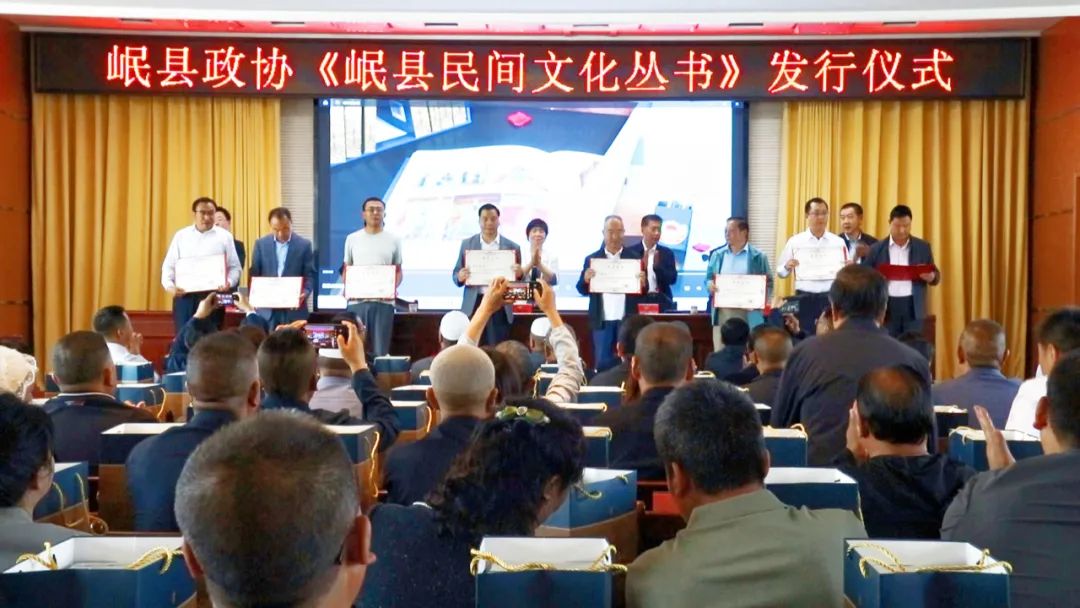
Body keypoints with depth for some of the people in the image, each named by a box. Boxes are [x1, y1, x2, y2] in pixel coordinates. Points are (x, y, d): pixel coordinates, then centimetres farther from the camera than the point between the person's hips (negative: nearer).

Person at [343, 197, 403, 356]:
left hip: (383, 301, -1)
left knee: (380, 349, 2)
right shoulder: (352, 239, 9)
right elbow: (347, 269, 13)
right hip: (357, 301, 1)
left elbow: (398, 271, 11)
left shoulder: (393, 240, 7)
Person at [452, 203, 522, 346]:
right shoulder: (467, 244, 9)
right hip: (474, 305, 1)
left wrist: (519, 274, -14)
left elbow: (517, 278, 9)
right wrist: (460, 277, -12)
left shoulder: (512, 247, 6)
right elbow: (456, 273, 11)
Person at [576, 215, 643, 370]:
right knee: (602, 363, 4)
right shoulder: (592, 259, 5)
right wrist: (586, 279, -19)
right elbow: (582, 290, 1)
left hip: (627, 320, 0)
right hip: (602, 320, 0)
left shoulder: (633, 257, 4)